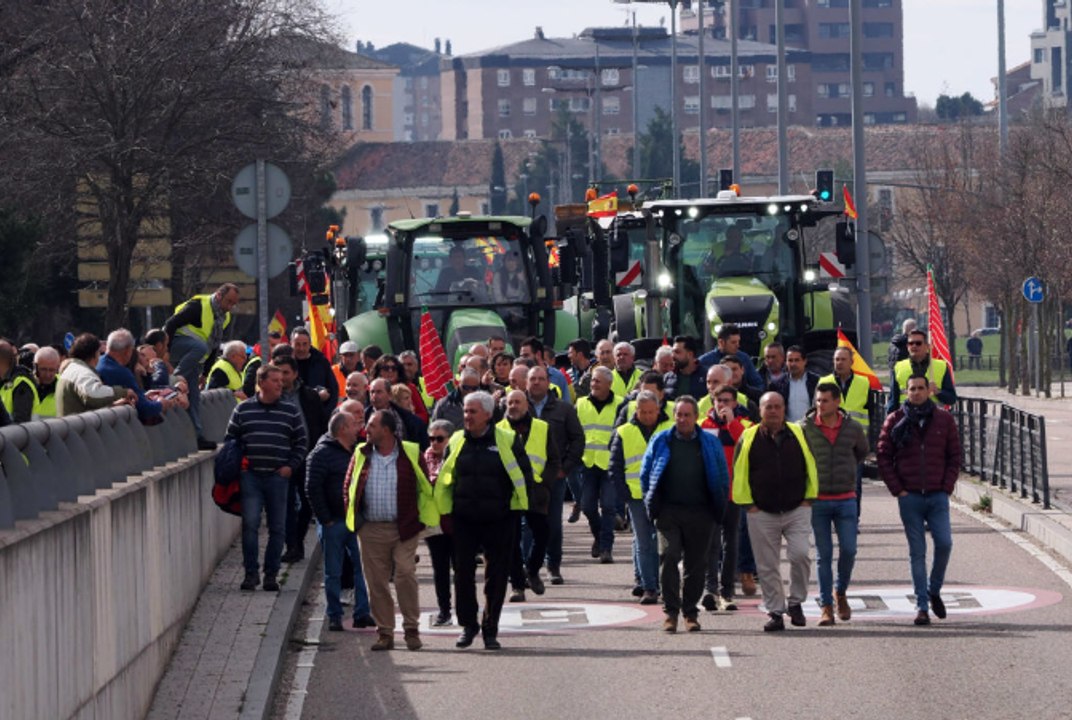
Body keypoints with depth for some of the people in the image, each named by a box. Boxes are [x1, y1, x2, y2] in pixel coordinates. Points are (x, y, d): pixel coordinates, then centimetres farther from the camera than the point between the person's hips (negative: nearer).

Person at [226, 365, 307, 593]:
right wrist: (238, 463, 1)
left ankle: (271, 574, 11)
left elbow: (302, 441, 12)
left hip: (278, 477, 1)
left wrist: (292, 465, 0)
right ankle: (251, 573, -1)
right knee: (250, 525, -8)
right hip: (251, 477, -1)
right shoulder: (242, 410, 5)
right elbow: (231, 438, 13)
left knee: (277, 528, 3)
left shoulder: (291, 411, 6)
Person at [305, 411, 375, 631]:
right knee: (333, 572, 3)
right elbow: (313, 489, -13)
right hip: (333, 522, -6)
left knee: (362, 566, 1)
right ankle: (334, 617, 10)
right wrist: (325, 520, -15)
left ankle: (362, 613, 6)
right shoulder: (322, 454, -9)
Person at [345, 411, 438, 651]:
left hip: (404, 529, -3)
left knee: (406, 576, -10)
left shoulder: (411, 454, 1)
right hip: (372, 530, 3)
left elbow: (425, 487, 7)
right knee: (377, 581, 2)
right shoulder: (361, 455, 9)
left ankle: (411, 630, 0)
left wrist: (419, 519, 3)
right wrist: (354, 518, 7)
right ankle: (385, 633, 9)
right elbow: (349, 487, 15)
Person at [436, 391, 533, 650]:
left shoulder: (508, 441, -3)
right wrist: (447, 512, 8)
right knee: (463, 573, 1)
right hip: (464, 520, 2)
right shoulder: (456, 442, 6)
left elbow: (524, 476, 2)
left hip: (499, 521, -2)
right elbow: (444, 479, 15)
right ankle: (468, 624, 16)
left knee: (496, 576, 3)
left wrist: (515, 509, -2)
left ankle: (490, 629, 13)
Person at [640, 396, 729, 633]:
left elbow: (723, 478, 10)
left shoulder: (710, 444, 8)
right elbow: (646, 474, 13)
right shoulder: (661, 442, 8)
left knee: (696, 564, 5)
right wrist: (652, 504, 8)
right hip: (668, 512, -1)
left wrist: (718, 508, 5)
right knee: (668, 558, -14)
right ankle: (671, 612, -11)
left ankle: (690, 613, 14)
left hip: (700, 513, 1)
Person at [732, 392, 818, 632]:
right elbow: (739, 474, 5)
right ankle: (775, 612, 10)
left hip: (797, 510, 0)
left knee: (800, 555, -15)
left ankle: (796, 602, 5)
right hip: (761, 513, 0)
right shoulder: (748, 438, 2)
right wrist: (748, 503, -1)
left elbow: (811, 468, 10)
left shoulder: (799, 434, 5)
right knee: (767, 566, 1)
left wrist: (808, 499, 4)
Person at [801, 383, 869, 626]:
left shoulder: (853, 429, 1)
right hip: (817, 500, -1)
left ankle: (840, 592, 22)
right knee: (824, 554, -1)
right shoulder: (805, 428, -5)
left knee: (848, 550, -4)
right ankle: (826, 606, 5)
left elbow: (863, 451, 22)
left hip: (845, 499, 1)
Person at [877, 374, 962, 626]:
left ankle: (934, 591, 15)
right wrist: (897, 489, -3)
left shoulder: (943, 419, 6)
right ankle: (922, 606, 3)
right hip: (909, 496, -1)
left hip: (938, 495, 1)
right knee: (917, 551, 0)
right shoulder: (895, 421, 4)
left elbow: (954, 456, 9)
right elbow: (883, 457, 4)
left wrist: (947, 487, -1)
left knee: (944, 543, -9)